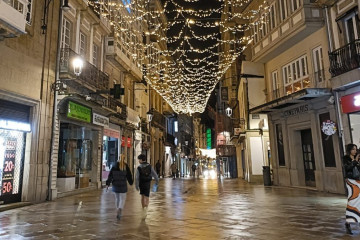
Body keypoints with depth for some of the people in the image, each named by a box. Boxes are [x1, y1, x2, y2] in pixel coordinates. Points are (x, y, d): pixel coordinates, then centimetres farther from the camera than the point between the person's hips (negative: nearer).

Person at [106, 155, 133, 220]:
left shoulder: (114, 167, 0)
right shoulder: (126, 167, -6)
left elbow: (110, 176, -4)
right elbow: (129, 176, 0)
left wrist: (107, 184, -5)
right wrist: (131, 182, 17)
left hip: (115, 185, 3)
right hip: (123, 185, -3)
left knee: (117, 198, 19)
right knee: (122, 199, 4)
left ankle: (119, 212, 29)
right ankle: (119, 210, -21)